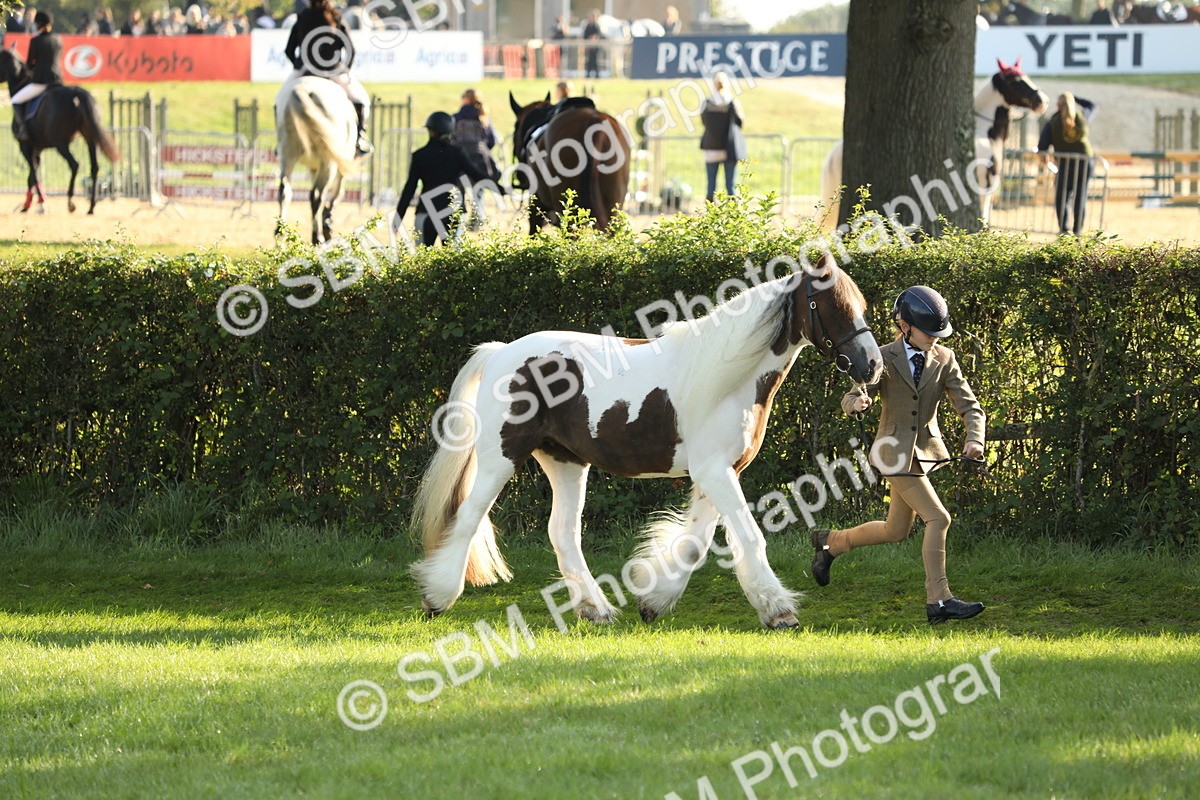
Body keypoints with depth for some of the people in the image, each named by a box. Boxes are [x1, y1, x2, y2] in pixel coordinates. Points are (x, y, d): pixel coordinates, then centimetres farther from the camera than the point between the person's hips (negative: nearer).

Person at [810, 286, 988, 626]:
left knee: (896, 531, 15)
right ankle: (939, 600, -13)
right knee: (937, 519, -17)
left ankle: (830, 541, 37)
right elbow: (849, 401, -11)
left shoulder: (944, 359, 1)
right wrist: (858, 402, -37)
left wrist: (974, 438, -23)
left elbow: (970, 406, -3)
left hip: (926, 451, 6)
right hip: (896, 452, -6)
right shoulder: (885, 359, -10)